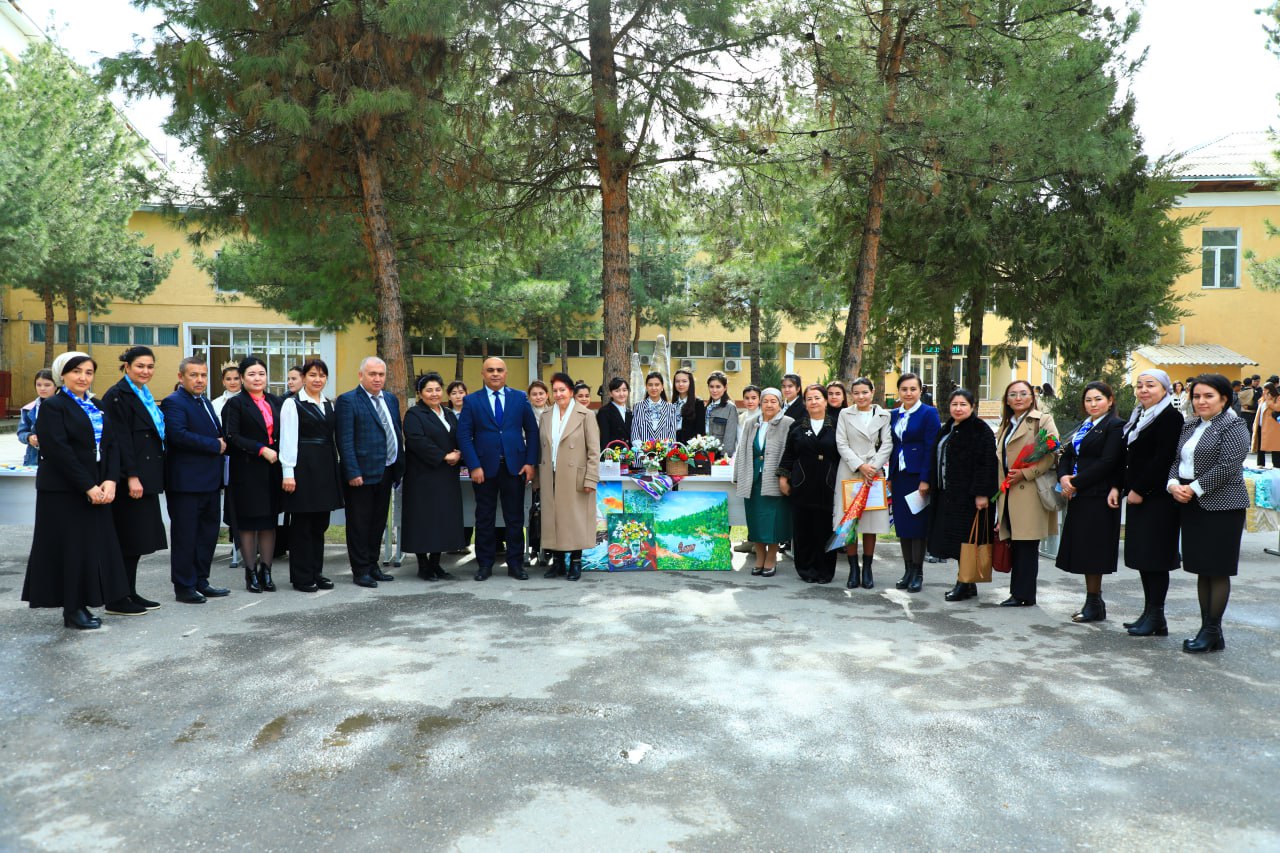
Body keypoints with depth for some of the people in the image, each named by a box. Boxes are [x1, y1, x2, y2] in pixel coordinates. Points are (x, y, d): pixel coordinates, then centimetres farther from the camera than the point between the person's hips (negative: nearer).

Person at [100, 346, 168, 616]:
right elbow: (120, 440, -17)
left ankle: (130, 593, 18)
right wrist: (131, 477, -22)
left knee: (137, 539, 11)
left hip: (146, 477, 9)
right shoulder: (117, 396, -11)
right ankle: (116, 600, 3)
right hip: (129, 479, -9)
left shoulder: (143, 395, 16)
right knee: (127, 538, -4)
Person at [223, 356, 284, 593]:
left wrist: (278, 453, 1)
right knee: (248, 521, 1)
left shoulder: (275, 402, 13)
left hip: (272, 469, 5)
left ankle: (265, 571, 12)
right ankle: (251, 573, 10)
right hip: (247, 470, -4)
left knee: (270, 521, 5)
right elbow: (232, 437, -11)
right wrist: (262, 450, -17)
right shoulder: (235, 403, -2)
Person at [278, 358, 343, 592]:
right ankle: (301, 577, 10)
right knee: (302, 523, 1)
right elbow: (288, 440, -9)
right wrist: (288, 473, -15)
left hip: (326, 468, 6)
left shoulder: (329, 405, 15)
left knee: (320, 523, 11)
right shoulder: (292, 404, -4)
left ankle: (316, 572, 21)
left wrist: (335, 468, 9)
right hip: (302, 467, -6)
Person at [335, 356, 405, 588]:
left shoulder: (391, 400, 13)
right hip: (362, 474, -7)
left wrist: (400, 466, 10)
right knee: (359, 525, 2)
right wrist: (352, 473, -19)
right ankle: (360, 571, 11)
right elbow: (345, 441, -13)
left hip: (386, 472, 7)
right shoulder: (348, 401, -8)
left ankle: (372, 566, 25)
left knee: (378, 523, 15)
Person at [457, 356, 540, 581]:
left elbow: (532, 430, 5)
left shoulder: (520, 398, 6)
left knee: (515, 518, 6)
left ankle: (516, 563, 15)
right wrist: (474, 466, -11)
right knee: (484, 518, 7)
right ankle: (485, 564, 17)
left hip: (515, 467, 1)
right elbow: (464, 435, -2)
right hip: (484, 467, 0)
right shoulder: (472, 401, 3)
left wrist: (530, 462, -3)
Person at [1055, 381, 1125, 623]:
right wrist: (1063, 477, -6)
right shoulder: (1083, 426, 19)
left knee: (1091, 551, -4)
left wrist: (1076, 482, -16)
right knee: (1083, 550, 11)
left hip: (1098, 497, -8)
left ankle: (1094, 605, 6)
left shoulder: (1115, 426, -8)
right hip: (1078, 496, 8)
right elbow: (1067, 454, 14)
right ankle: (1093, 601, 20)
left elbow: (1108, 463, -17)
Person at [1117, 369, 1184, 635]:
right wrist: (1119, 487, 10)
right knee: (1141, 555, 11)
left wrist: (1140, 490, -18)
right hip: (1136, 496, 9)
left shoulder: (1170, 416, -10)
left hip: (1157, 497, -9)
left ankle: (1156, 617, 3)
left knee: (1154, 557, -5)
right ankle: (1149, 613, 18)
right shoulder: (1138, 416, 17)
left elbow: (1163, 458, -18)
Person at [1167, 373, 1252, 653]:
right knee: (1202, 570, 11)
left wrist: (1194, 489, -17)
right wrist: (1173, 484, -6)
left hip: (1220, 506, -8)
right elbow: (1177, 460, 13)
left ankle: (1213, 631, 6)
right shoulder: (1190, 427, 16)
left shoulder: (1233, 426, -8)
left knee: (1217, 570, -2)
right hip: (1191, 505, 8)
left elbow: (1228, 466, -17)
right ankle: (1207, 628, 18)